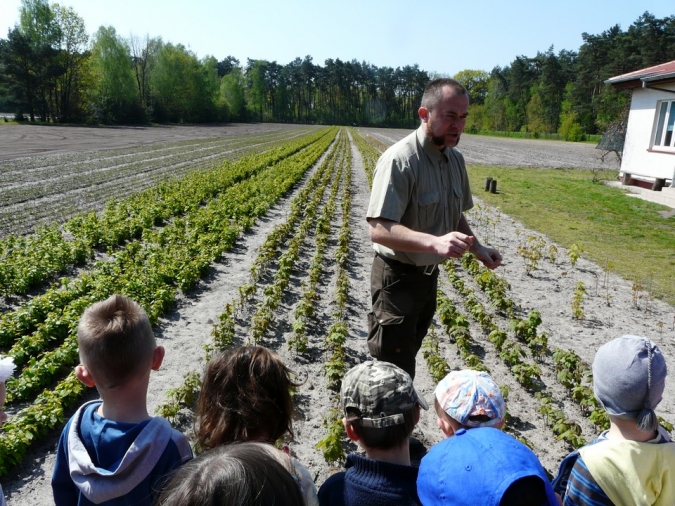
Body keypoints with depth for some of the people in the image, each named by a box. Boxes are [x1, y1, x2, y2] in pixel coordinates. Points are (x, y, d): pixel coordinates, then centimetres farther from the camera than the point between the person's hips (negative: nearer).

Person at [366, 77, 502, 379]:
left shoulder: (455, 159, 4)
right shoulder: (399, 160, -23)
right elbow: (379, 229, -31)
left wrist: (476, 248, 0)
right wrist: (434, 242, -43)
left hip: (429, 274, 8)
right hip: (398, 277, -8)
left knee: (408, 354, 24)